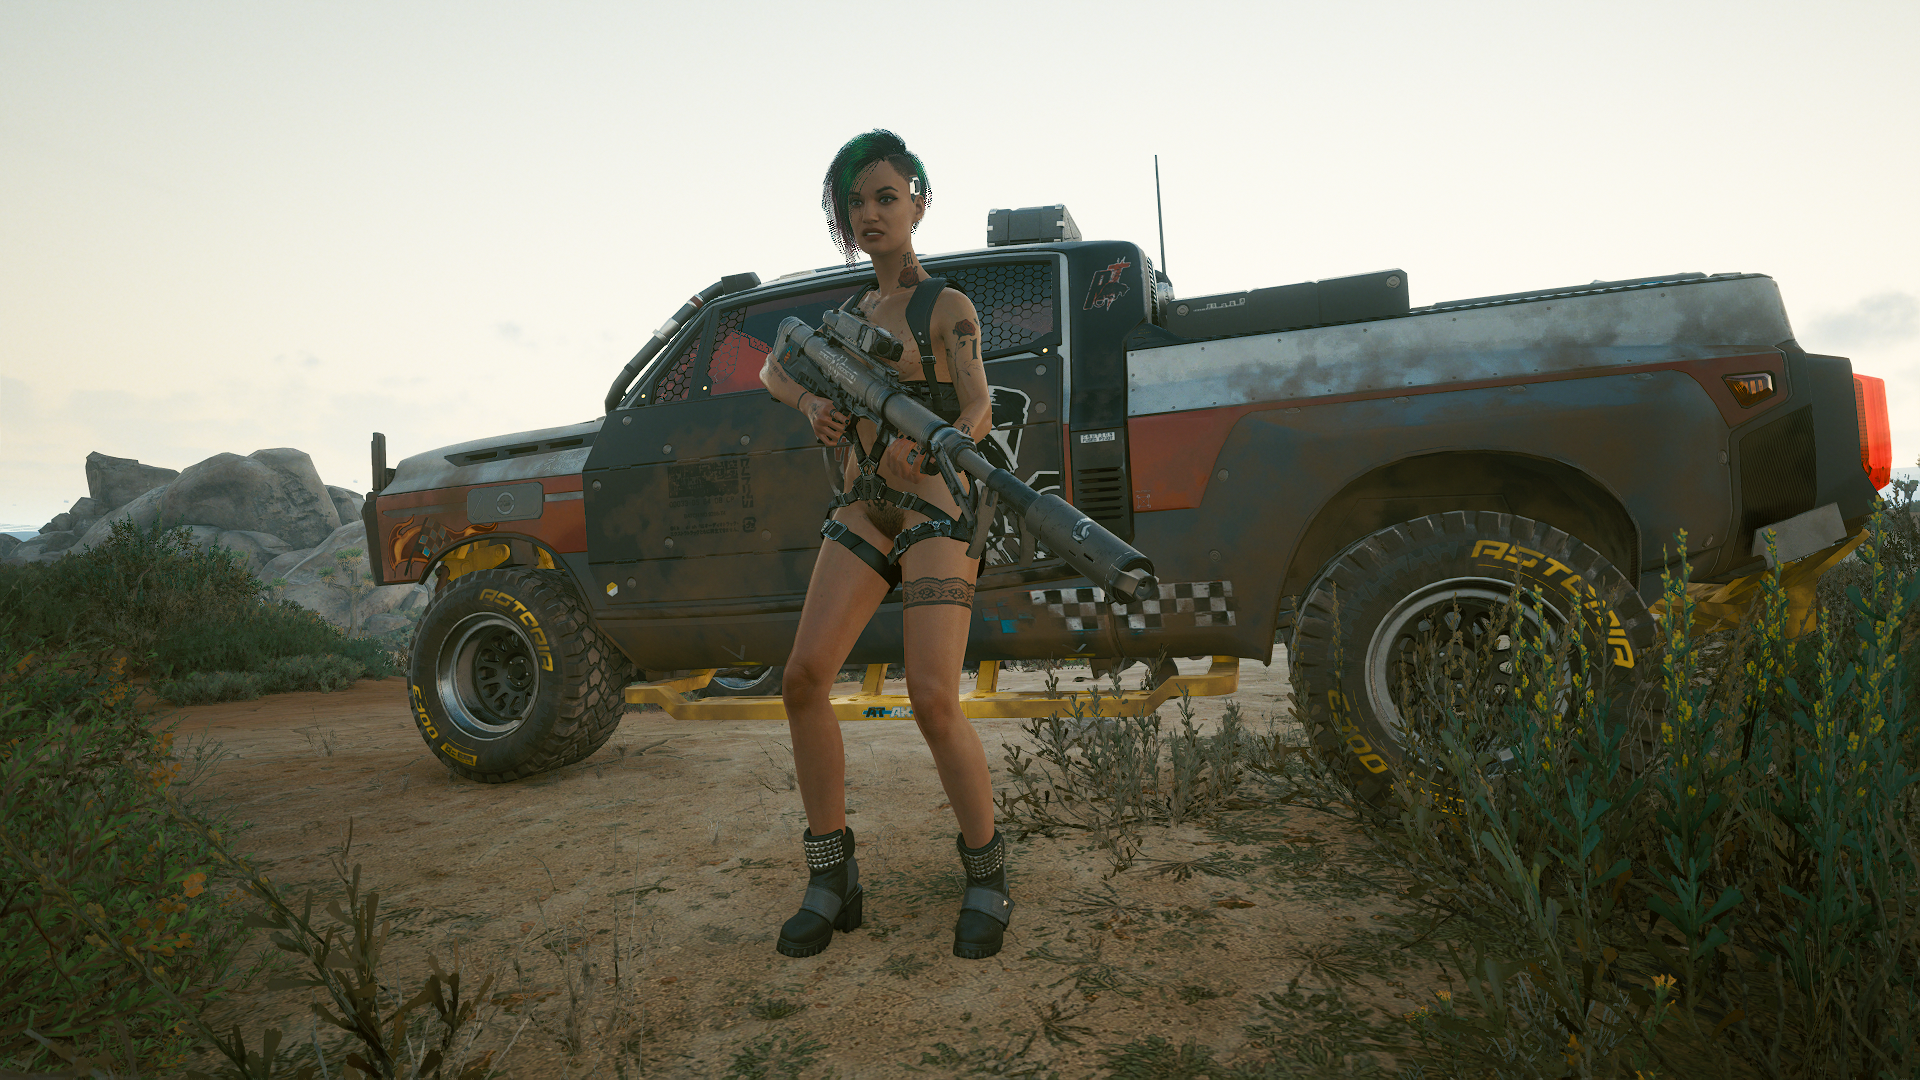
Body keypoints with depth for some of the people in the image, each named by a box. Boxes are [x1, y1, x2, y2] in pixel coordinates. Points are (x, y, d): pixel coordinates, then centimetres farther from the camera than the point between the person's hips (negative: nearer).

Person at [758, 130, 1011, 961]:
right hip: (861, 511, 5)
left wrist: (931, 449, -36)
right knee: (804, 676, -13)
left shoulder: (946, 307, 0)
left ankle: (987, 876, 4)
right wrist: (812, 405, -2)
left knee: (933, 699, -18)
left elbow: (979, 410, -12)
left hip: (935, 510, -5)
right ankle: (833, 882, -1)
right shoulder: (851, 312, 17)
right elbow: (775, 370, 23)